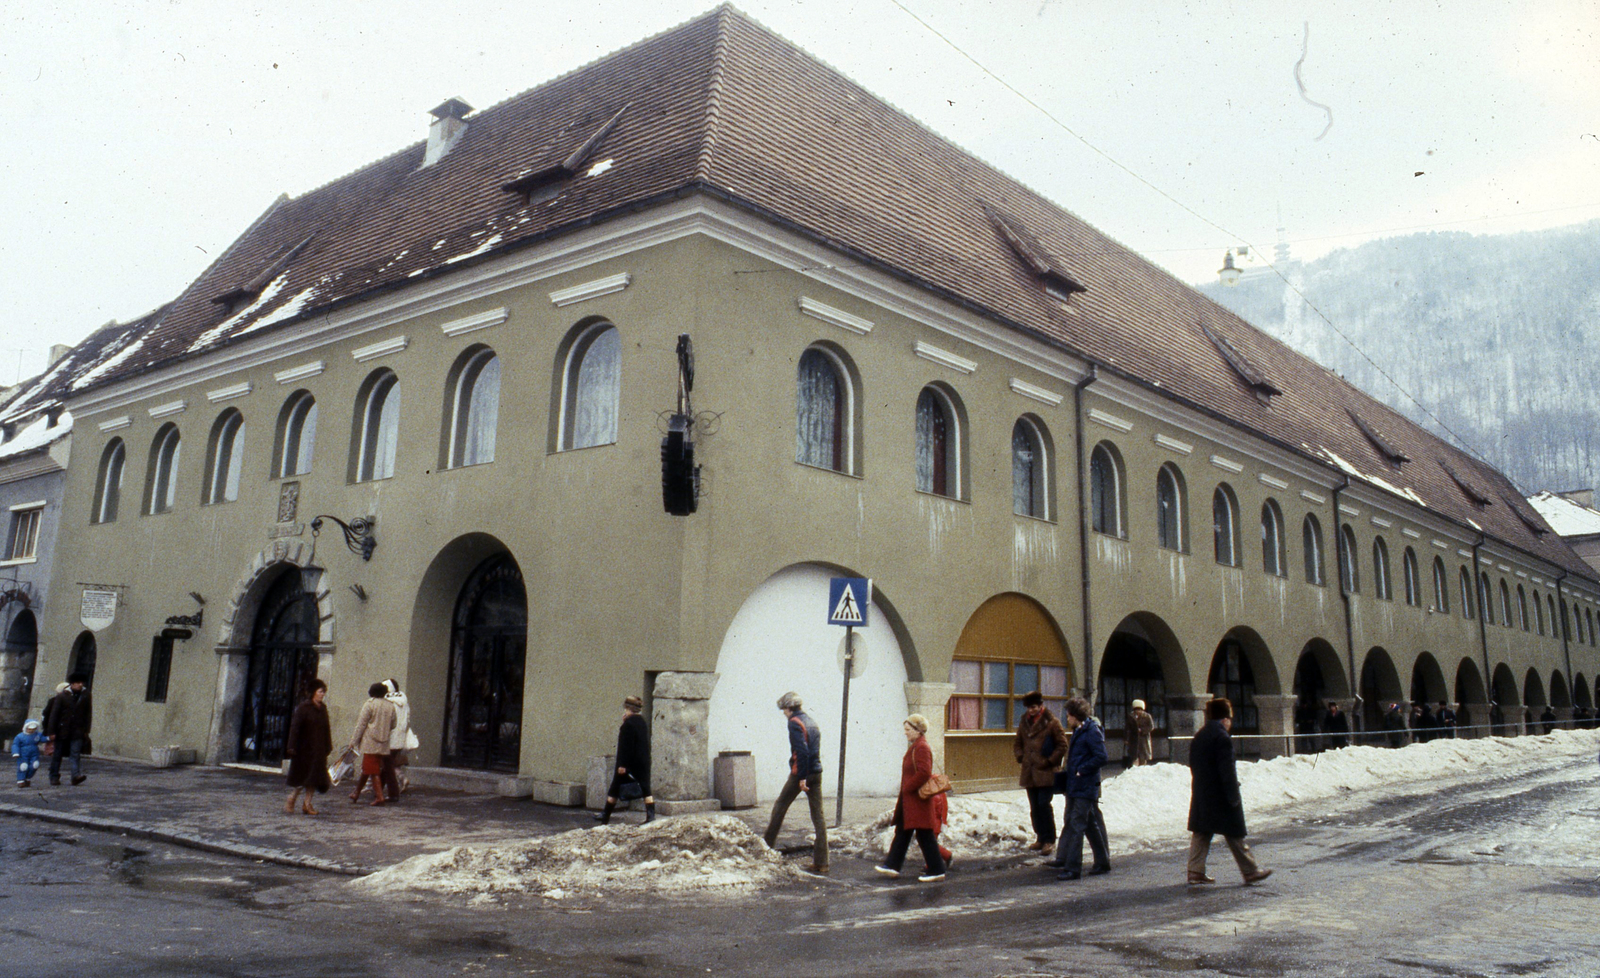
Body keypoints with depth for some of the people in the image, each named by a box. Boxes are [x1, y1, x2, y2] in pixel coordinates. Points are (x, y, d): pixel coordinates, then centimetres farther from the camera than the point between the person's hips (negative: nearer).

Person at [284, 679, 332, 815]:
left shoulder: (323, 708, 10)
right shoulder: (303, 707, -9)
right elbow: (295, 726, -13)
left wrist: (328, 747, 10)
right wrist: (292, 746, -19)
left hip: (318, 749, 6)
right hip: (304, 749, -6)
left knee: (315, 777, 4)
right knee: (304, 776, -3)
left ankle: (307, 803, 11)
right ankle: (291, 799, 16)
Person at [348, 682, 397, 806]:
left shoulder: (370, 704, -7)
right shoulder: (391, 706, 9)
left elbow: (361, 724, -7)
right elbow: (393, 726, 14)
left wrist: (354, 741, -3)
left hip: (370, 742, -6)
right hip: (384, 743, 6)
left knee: (373, 771, -4)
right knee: (366, 769, 17)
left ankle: (380, 797, -9)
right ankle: (356, 793, 27)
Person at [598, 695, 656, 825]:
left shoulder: (628, 724, -14)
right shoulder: (643, 723, 10)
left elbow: (625, 745, -19)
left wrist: (622, 764, -19)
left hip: (629, 763, -6)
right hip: (643, 763, 7)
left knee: (614, 790, 6)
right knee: (646, 789, 4)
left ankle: (605, 819, 12)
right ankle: (651, 816, -8)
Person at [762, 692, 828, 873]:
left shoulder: (794, 723, -10)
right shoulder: (812, 722, 16)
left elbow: (801, 750, -20)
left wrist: (802, 777, -20)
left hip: (800, 773, -7)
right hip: (817, 773, 7)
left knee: (780, 806, 13)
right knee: (818, 816, 4)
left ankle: (768, 843, 23)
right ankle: (821, 862, 2)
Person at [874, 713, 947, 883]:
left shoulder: (922, 748, -17)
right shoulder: (914, 746, 13)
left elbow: (924, 773, -26)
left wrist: (907, 788, -17)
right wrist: (905, 789, 14)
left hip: (918, 799, -10)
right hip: (909, 799, 11)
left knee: (925, 835, -3)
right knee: (902, 831, 13)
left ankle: (936, 870, 5)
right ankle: (892, 865, 19)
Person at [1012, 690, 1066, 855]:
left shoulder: (1051, 722, -5)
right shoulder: (1024, 722, 11)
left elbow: (1062, 745, -4)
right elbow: (1017, 742, 23)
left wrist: (1050, 761, -9)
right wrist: (1020, 756, 7)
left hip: (1046, 772, -6)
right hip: (1029, 772, 6)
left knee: (1044, 804, -10)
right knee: (1034, 807, 10)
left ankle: (1049, 840, 0)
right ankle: (1040, 838, 20)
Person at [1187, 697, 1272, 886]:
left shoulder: (1198, 738, 11)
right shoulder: (1223, 738, -15)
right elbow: (1227, 771, -19)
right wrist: (1233, 796, -15)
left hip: (1200, 795, 8)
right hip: (1221, 798, -7)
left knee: (1200, 834, 8)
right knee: (1235, 836, 3)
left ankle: (1195, 872, 5)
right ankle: (1251, 871, 13)